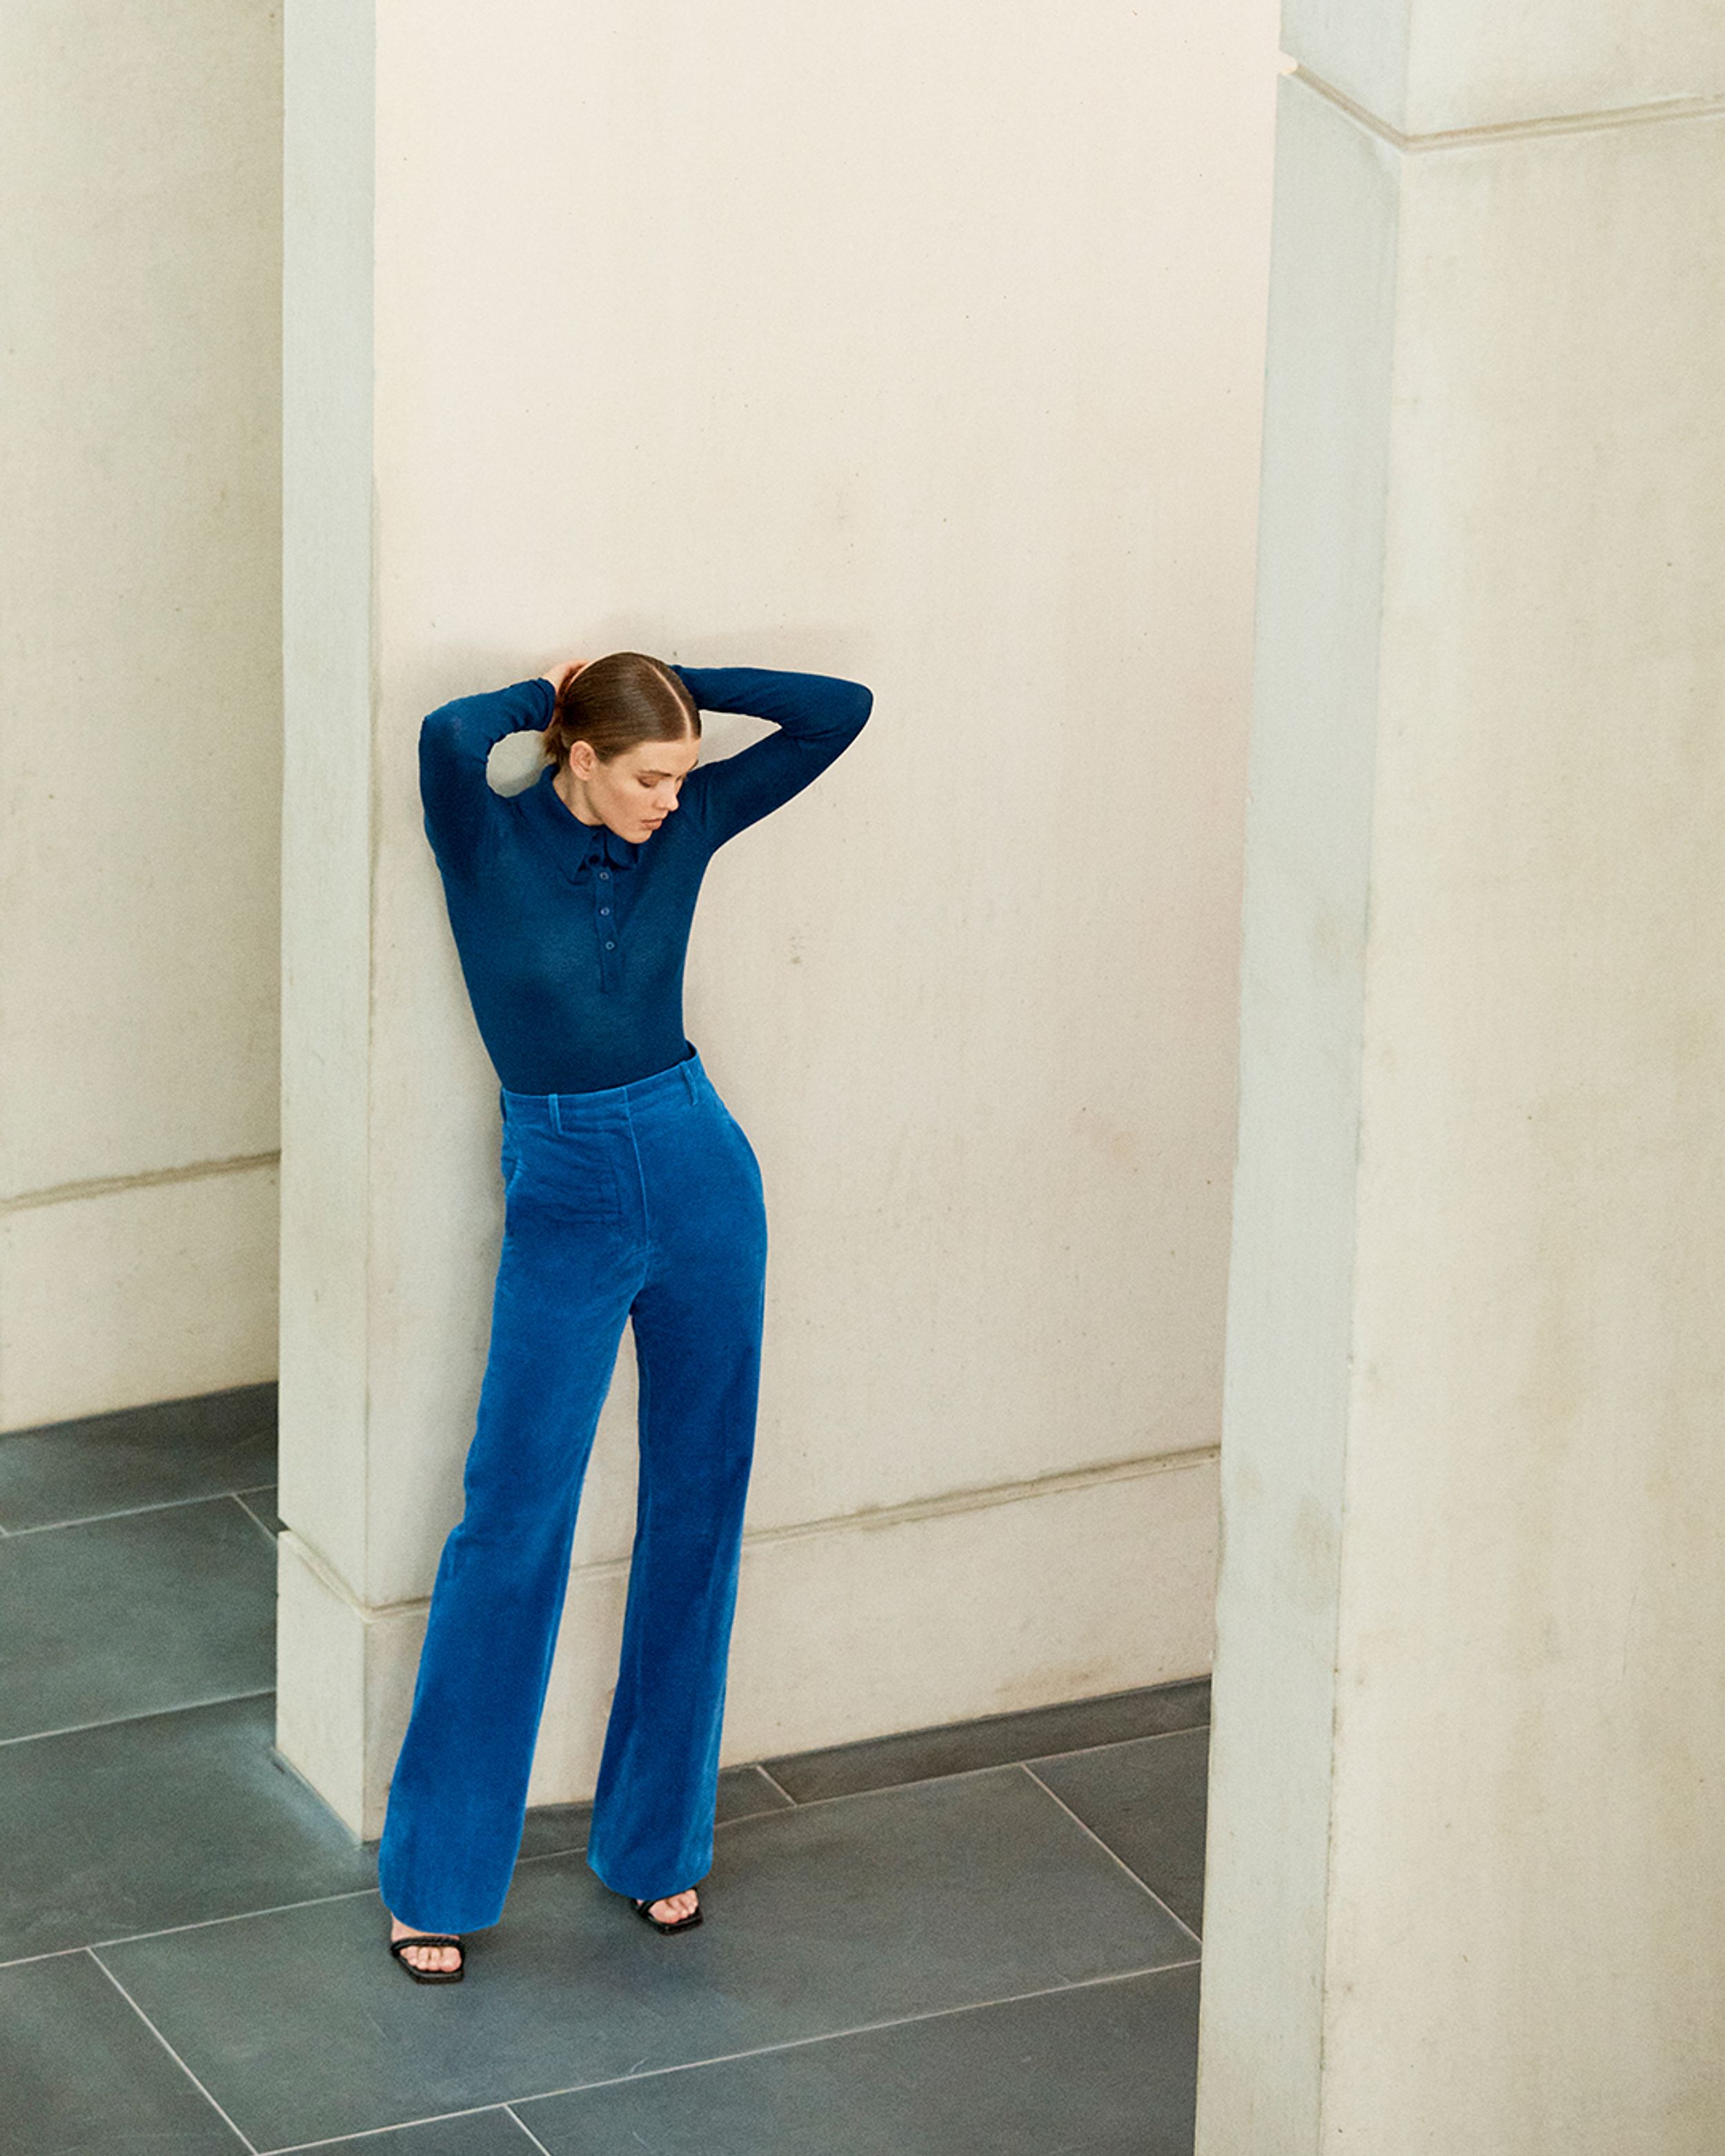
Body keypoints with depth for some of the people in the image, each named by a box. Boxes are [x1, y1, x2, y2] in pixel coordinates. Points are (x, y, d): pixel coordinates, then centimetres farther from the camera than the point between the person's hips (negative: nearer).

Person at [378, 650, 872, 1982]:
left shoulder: (687, 825, 0)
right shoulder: (490, 842, -11)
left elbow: (840, 711, -1)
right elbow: (446, 736, -32)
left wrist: (672, 683, -4)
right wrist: (542, 694, -12)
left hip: (703, 1184, 4)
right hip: (564, 1205, -4)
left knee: (696, 1513, 10)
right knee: (512, 1523, -3)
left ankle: (659, 1838, 24)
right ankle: (435, 1879, 7)